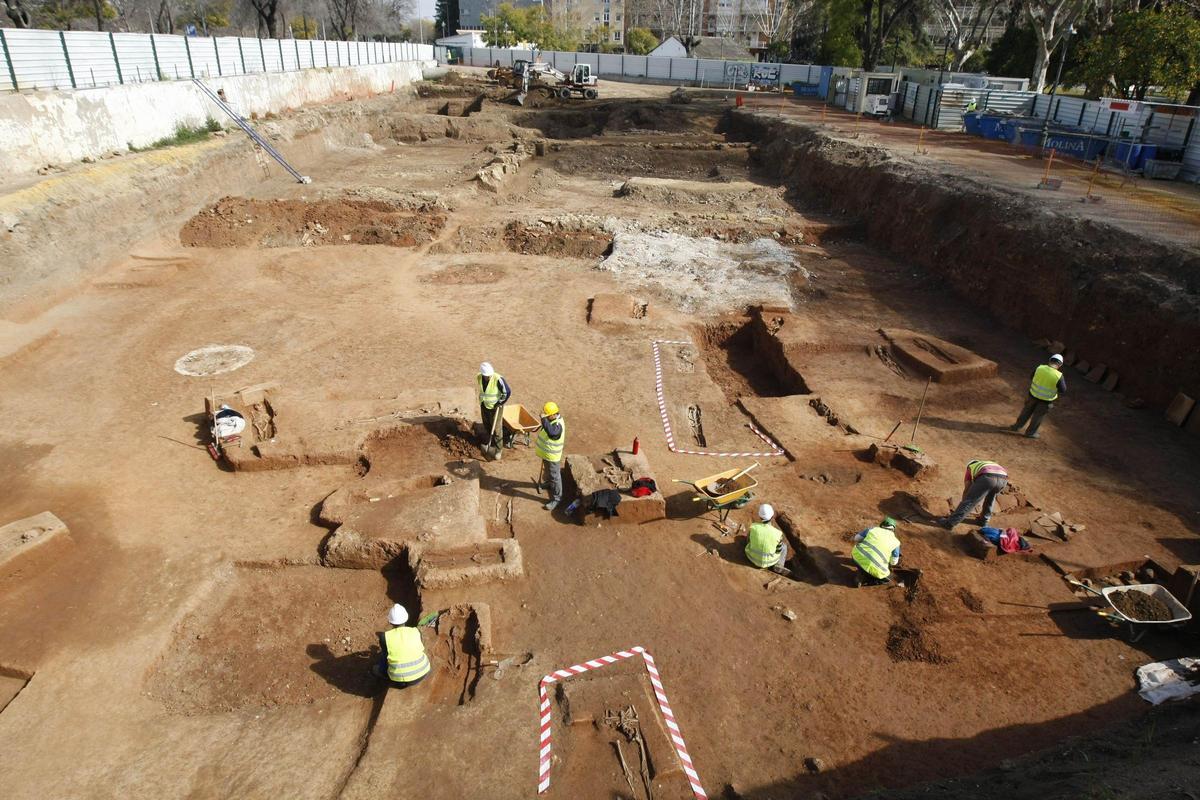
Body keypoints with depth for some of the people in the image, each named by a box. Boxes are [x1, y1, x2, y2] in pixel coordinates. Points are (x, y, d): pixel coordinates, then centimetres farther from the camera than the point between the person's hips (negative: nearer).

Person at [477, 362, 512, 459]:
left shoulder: (498, 379, -28)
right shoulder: (479, 378, -11)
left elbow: (508, 392, -18)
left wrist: (500, 403, -13)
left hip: (496, 407, -5)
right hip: (484, 406, 5)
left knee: (496, 428, 0)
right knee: (486, 425, 19)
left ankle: (498, 449, 12)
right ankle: (487, 443, 40)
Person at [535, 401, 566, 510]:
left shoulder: (558, 425, -34)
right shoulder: (551, 419, -5)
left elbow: (551, 432, -55)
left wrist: (544, 419, -54)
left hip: (552, 455, -9)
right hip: (546, 452, 9)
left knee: (554, 477, 3)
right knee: (547, 469, 33)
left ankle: (556, 498, 15)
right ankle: (546, 481, 59)